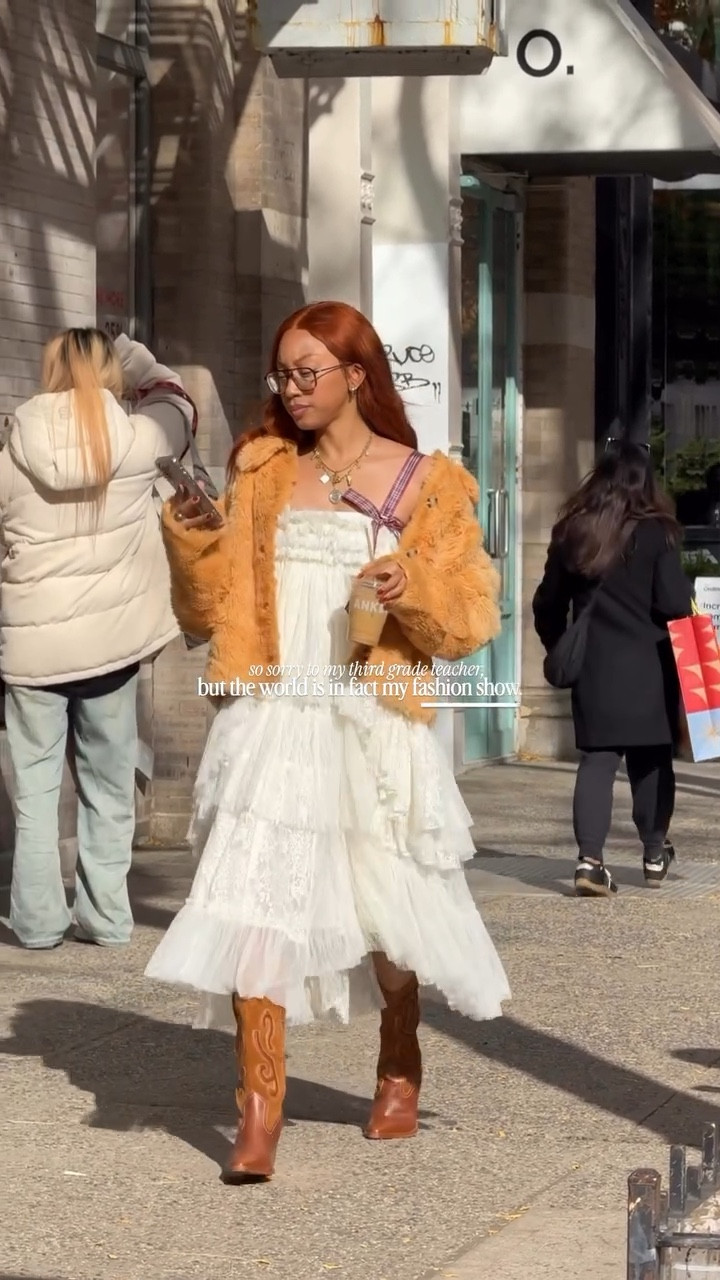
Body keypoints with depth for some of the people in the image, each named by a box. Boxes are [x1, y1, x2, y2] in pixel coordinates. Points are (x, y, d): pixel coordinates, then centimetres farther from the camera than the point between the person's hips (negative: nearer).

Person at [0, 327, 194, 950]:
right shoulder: (135, 442, -7)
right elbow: (173, 400, 15)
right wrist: (129, 354, 23)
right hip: (112, 638, 1)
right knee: (108, 784, 12)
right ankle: (105, 914, 14)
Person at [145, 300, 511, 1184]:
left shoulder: (425, 485, 4)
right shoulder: (262, 474, 11)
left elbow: (472, 615, 2)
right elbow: (212, 609, 10)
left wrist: (415, 589, -17)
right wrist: (193, 537, -7)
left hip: (372, 730, -1)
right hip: (271, 722, 1)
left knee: (385, 911, 9)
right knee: (256, 902, -12)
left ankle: (399, 1071, 34)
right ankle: (258, 1113, -12)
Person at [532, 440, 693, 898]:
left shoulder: (572, 533, 4)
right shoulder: (655, 534, -8)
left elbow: (547, 603, 10)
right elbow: (674, 603, -12)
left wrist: (560, 649, 23)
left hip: (593, 668, 2)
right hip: (648, 668, -2)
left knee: (597, 761, -1)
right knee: (651, 760, 12)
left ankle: (590, 859, -15)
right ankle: (655, 853, 23)